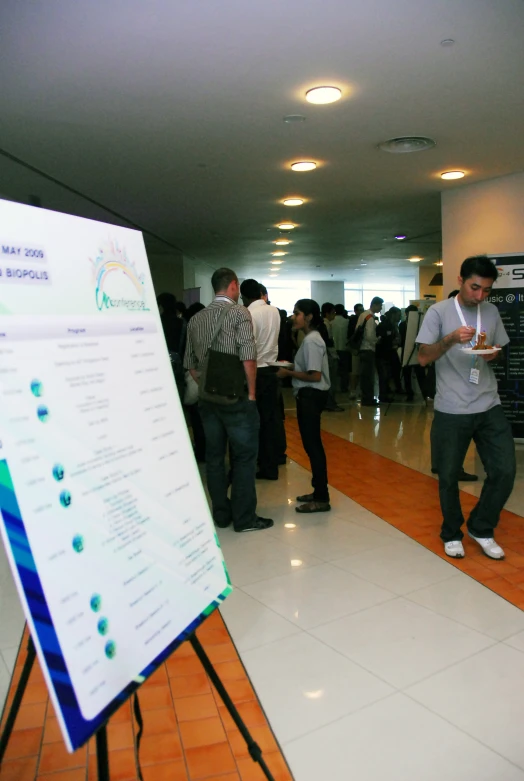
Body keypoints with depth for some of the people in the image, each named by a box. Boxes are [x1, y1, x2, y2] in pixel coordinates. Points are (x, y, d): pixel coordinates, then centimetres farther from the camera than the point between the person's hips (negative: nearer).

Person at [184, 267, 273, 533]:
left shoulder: (196, 319, 8)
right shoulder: (239, 312, -8)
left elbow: (190, 364, 9)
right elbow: (248, 358, -17)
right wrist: (251, 393, -8)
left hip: (207, 398, 5)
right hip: (236, 396, -5)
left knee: (214, 456, 11)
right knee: (244, 456, 4)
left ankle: (221, 514, 21)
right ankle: (244, 518, 10)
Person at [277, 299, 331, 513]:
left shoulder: (311, 340, -17)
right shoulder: (311, 338, 14)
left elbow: (315, 376, -23)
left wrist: (288, 373, -14)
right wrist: (291, 368, 8)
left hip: (311, 396, -11)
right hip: (309, 396, 11)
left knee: (312, 445, -5)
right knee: (312, 445, 15)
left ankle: (322, 499, 4)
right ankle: (319, 492, 26)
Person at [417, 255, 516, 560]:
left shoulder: (492, 311, 8)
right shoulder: (439, 312, -5)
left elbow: (500, 350, 19)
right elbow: (423, 358, -9)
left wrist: (494, 354, -5)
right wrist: (451, 338, -25)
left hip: (489, 407, 4)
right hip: (451, 410, -3)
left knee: (505, 471, 0)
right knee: (449, 477, 7)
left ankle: (481, 528, 23)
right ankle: (452, 534, 30)